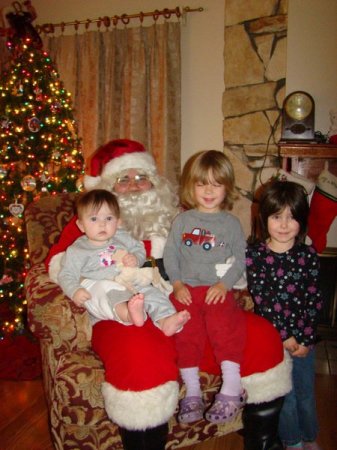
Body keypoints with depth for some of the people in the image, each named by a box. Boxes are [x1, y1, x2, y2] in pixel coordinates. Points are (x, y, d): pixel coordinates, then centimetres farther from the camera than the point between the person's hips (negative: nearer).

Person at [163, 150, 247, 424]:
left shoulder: (231, 223, 10)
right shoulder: (182, 221, 13)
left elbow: (241, 259, 6)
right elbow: (170, 255, 9)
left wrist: (224, 284, -9)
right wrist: (178, 284, -4)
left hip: (218, 290, -1)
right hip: (186, 290, 1)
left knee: (223, 323, -28)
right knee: (187, 329, -20)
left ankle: (232, 386, -19)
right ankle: (192, 392, -9)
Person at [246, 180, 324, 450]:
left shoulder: (308, 255, -3)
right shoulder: (254, 255, -10)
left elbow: (314, 300, -3)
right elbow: (262, 300, -13)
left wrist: (305, 339, -9)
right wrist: (285, 336, -13)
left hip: (304, 338, 2)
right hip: (272, 336, -2)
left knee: (306, 392, 17)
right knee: (284, 393, 10)